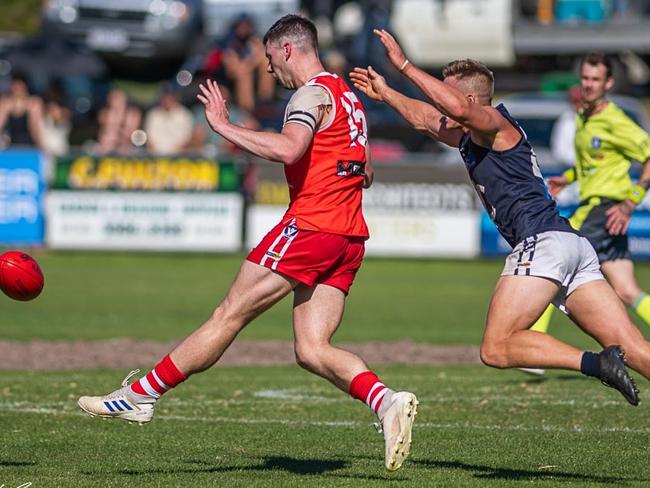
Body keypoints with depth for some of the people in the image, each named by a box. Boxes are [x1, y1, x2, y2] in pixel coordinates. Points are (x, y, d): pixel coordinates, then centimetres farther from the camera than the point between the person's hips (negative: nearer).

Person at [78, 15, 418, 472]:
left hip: (310, 225, -9)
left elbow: (288, 148, -28)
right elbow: (366, 173, 29)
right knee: (312, 350, 1)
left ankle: (141, 394, 2)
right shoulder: (348, 96, 22)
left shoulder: (313, 94, -8)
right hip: (349, 237, 9)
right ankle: (387, 401, -19)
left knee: (229, 315, -4)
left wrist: (224, 126, -19)